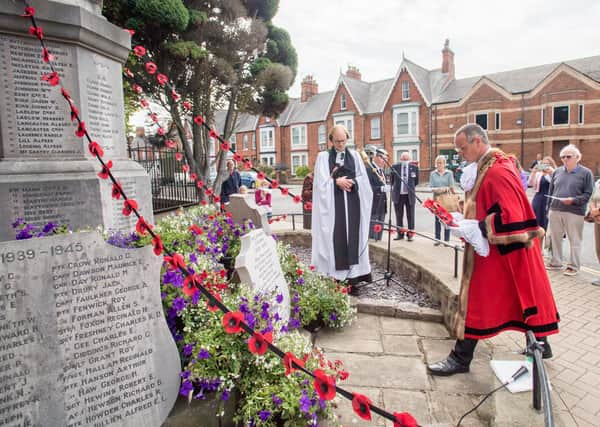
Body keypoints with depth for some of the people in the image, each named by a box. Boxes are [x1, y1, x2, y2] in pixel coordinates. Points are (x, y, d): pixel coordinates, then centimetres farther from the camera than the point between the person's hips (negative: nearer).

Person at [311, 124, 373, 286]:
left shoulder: (354, 155, 12)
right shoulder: (323, 156, 4)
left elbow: (363, 178, 7)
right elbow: (321, 182, -4)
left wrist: (351, 182, -10)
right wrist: (337, 182, -14)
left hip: (352, 204, 3)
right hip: (333, 205, -2)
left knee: (353, 235, 2)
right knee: (335, 238, -3)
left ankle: (353, 275, 9)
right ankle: (335, 276, 4)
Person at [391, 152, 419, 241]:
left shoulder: (414, 168, 0)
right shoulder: (395, 167, 1)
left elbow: (416, 181, 10)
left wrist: (410, 187, 8)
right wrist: (396, 188, 8)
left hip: (409, 195, -1)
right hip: (398, 195, 1)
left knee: (410, 215, 5)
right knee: (399, 216, 8)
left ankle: (410, 234, 15)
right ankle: (400, 233, 19)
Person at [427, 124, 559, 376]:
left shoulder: (497, 172, -23)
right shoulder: (491, 165, 8)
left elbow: (511, 217, -26)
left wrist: (473, 228, -23)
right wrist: (466, 220, 5)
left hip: (498, 251, -10)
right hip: (508, 248, 10)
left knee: (477, 301, -1)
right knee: (522, 295, 21)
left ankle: (461, 358, 11)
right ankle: (540, 343, 37)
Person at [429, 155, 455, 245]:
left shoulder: (449, 173, 4)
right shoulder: (433, 174, 8)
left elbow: (451, 186, -1)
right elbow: (431, 187, 4)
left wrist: (445, 189, -21)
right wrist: (435, 189, -17)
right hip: (437, 198, 1)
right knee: (437, 219, 5)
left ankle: (446, 240, 9)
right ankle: (437, 239, 11)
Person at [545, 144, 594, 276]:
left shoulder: (586, 173, -1)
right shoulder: (557, 172, 11)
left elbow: (588, 194, -5)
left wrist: (573, 200, -20)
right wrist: (549, 208, 11)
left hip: (574, 212, -4)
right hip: (555, 211, 4)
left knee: (575, 240, 3)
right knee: (555, 238, 11)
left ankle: (573, 266, 14)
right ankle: (556, 262, 24)